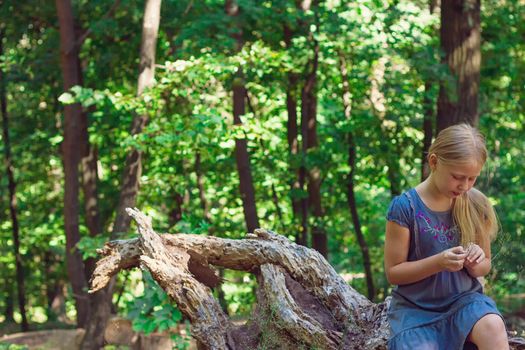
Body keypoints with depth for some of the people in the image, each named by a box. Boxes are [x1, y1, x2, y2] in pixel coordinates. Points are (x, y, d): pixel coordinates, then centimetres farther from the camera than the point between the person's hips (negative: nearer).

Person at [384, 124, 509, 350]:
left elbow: (485, 267, 10)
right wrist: (438, 262, -23)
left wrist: (475, 263, -15)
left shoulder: (476, 205, -2)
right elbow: (393, 272, -8)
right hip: (416, 307, -2)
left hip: (463, 299, 2)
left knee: (492, 326, -30)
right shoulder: (405, 207, -12)